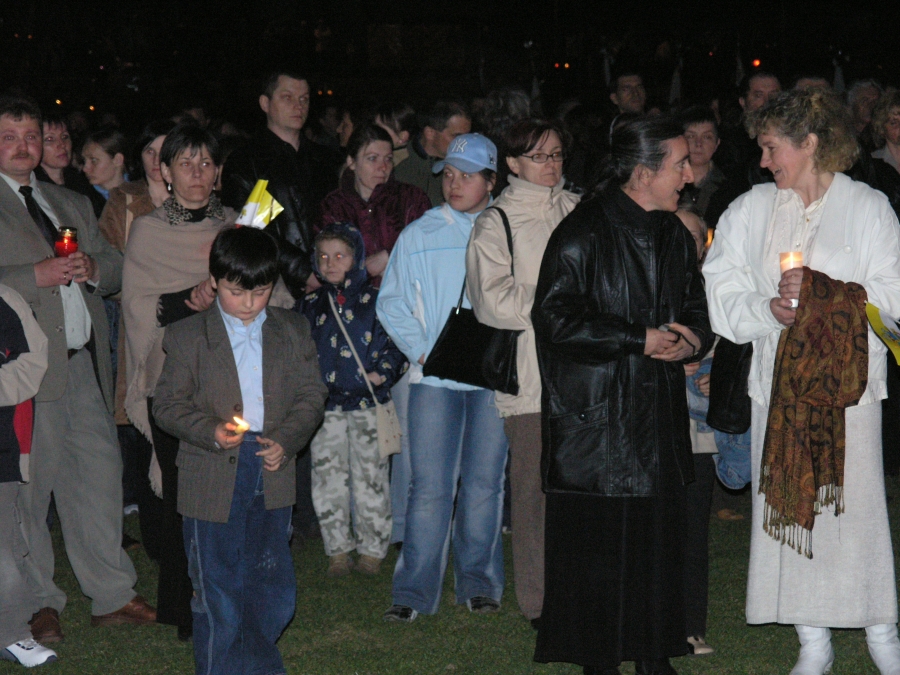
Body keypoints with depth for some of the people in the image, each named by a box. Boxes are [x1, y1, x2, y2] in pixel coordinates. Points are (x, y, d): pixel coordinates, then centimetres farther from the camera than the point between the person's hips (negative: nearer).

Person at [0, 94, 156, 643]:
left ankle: (112, 595, 16)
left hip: (85, 360, 6)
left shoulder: (73, 204, 22)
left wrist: (92, 267, 1)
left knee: (99, 474, 7)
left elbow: (116, 268, 23)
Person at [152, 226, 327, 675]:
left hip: (272, 474, 3)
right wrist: (211, 432, -20)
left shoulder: (293, 333, 6)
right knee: (217, 590, 4)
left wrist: (287, 440, -10)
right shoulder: (188, 338, -2)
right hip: (213, 480, -3)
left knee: (274, 592, 9)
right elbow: (167, 404, -3)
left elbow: (311, 394, 7)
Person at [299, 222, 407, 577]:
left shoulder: (375, 299, 0)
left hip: (367, 402, -3)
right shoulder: (311, 305, 11)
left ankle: (371, 548, 13)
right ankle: (338, 548, 15)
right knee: (328, 478, 5)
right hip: (324, 403, 3)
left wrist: (382, 372, -13)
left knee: (370, 477, 2)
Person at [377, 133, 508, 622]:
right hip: (435, 376, 0)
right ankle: (414, 591, 0)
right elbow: (391, 303, 10)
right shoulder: (419, 235, 7)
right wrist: (423, 350, -2)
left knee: (484, 483, 6)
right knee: (430, 486, -4)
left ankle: (478, 582, 18)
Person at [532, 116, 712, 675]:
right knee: (597, 541, -3)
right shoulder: (582, 234, -10)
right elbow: (556, 318, -17)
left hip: (660, 416, 6)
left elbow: (697, 310, 22)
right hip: (597, 415, -6)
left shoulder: (675, 234, 14)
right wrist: (642, 340, -15)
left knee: (660, 538, 6)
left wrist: (692, 340, -3)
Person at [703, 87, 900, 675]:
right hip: (778, 379, 3)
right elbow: (721, 295, 6)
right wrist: (769, 309, -12)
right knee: (787, 506, 3)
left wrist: (825, 292, -16)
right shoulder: (751, 210, 10)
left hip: (848, 378, -3)